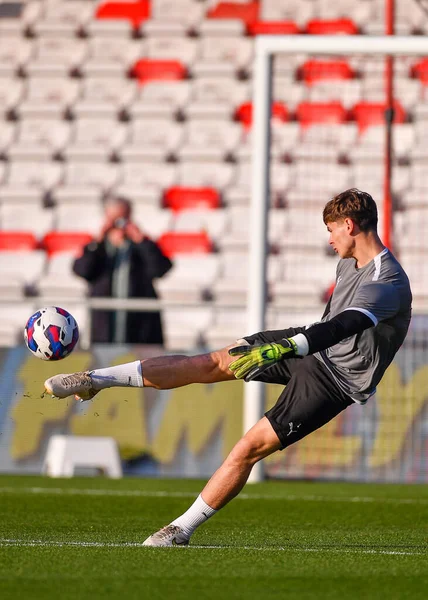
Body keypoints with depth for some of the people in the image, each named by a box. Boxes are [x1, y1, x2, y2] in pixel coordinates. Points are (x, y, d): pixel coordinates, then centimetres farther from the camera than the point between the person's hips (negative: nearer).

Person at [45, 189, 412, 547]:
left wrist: (283, 348, -57)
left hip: (335, 380, -8)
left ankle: (183, 529, -1)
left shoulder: (388, 283, -29)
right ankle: (96, 380, 0)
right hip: (312, 347, 8)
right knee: (212, 363, -2)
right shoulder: (350, 260, 3)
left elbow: (345, 325, -45)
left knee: (249, 448, -14)